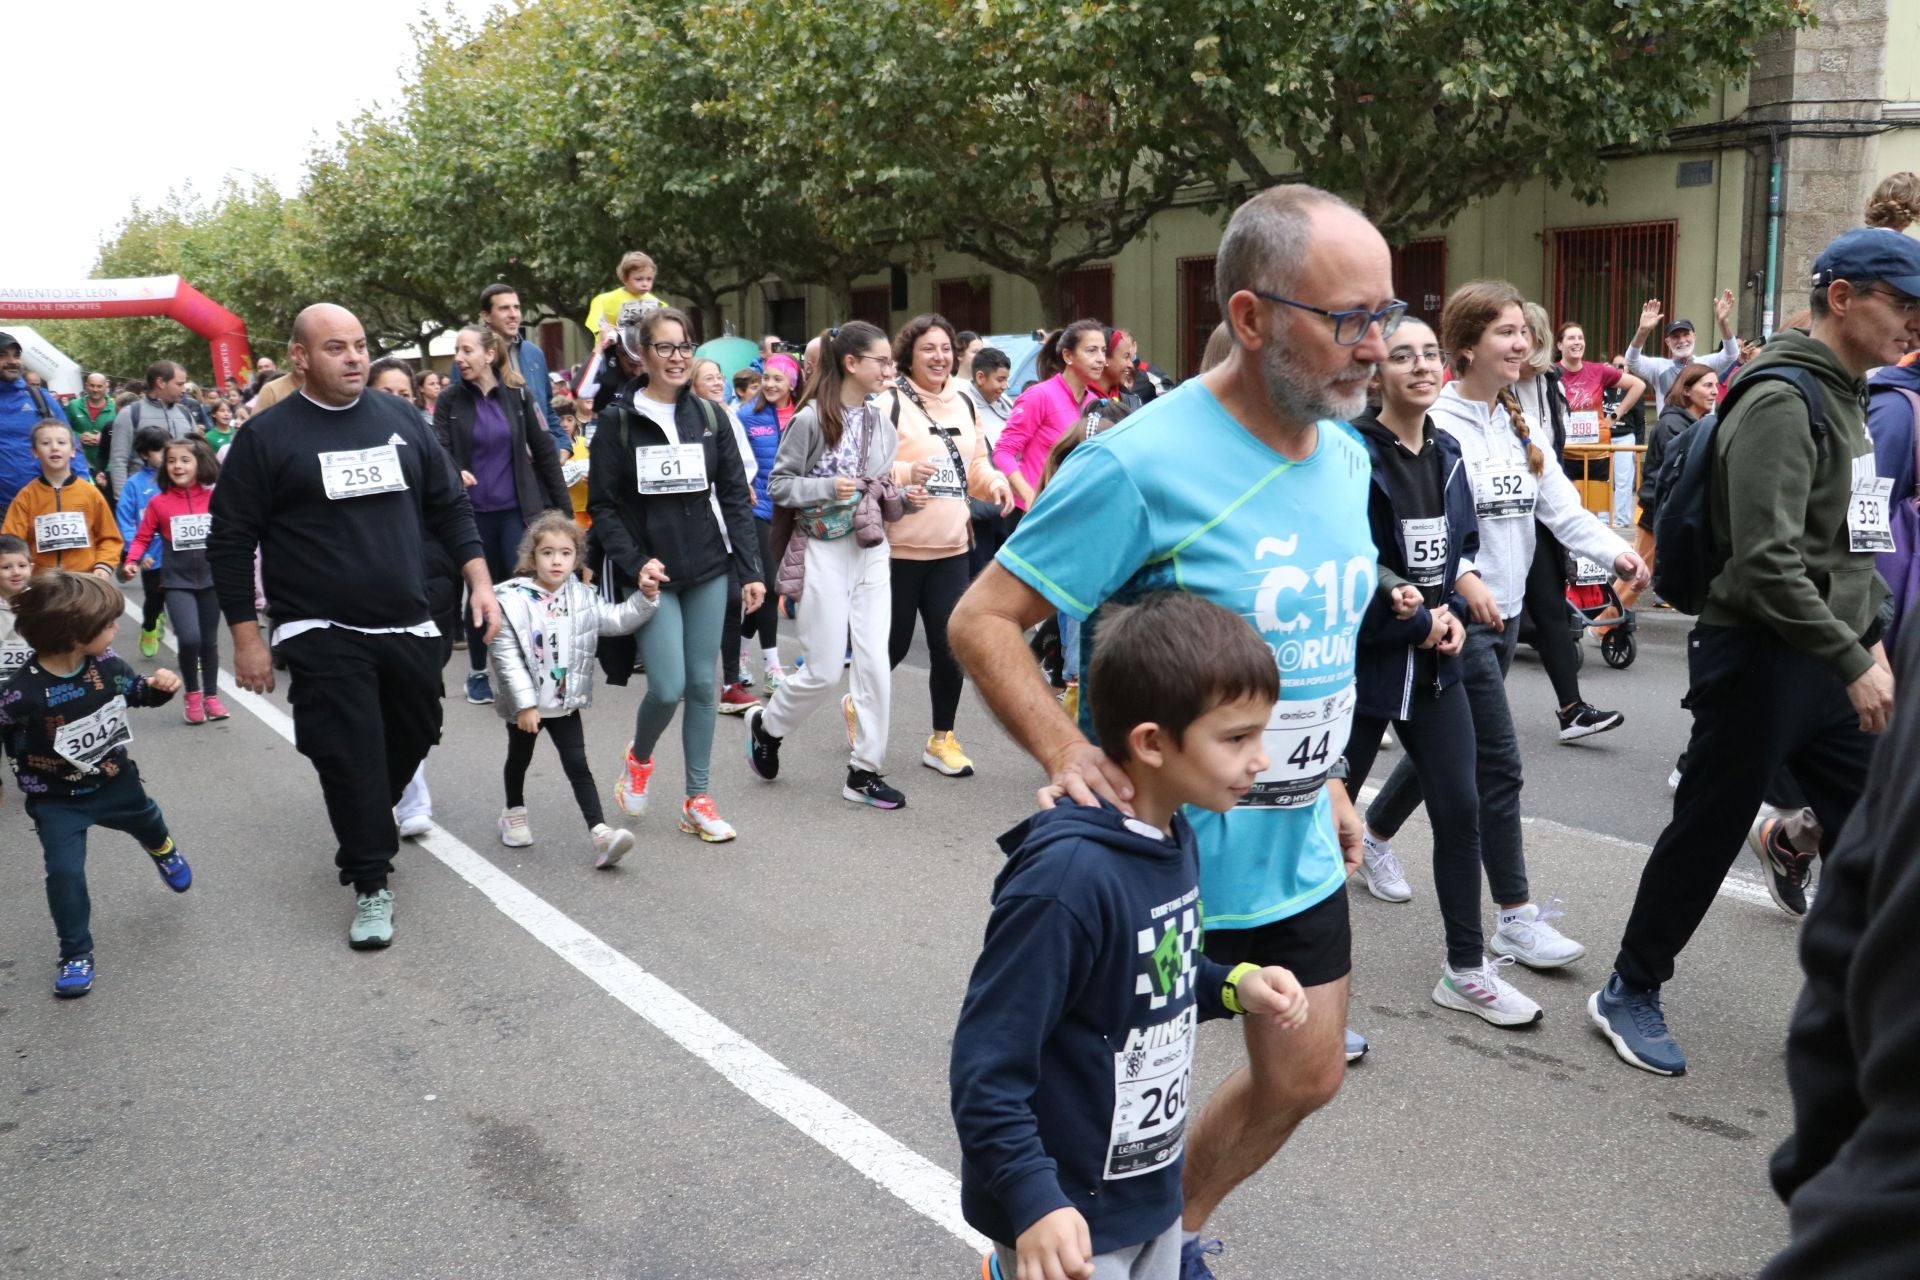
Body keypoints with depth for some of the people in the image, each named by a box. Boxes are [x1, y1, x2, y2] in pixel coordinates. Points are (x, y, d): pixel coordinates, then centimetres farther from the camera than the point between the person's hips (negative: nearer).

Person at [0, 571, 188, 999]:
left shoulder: (106, 663, -17)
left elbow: (136, 692, 0)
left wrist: (159, 686, -19)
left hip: (115, 782, 5)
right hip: (57, 801, -5)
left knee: (147, 822, 28)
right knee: (65, 872, -10)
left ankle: (163, 851, 67)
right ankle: (76, 955, 12)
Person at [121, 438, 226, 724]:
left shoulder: (215, 498, -1)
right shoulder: (159, 502, -3)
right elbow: (142, 537, 1)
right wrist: (131, 561, -14)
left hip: (211, 578, 2)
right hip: (177, 581, -2)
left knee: (209, 640, 13)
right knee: (189, 638, -17)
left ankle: (211, 695, 29)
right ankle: (192, 694, 5)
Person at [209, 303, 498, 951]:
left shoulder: (401, 419, 6)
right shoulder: (266, 436, -4)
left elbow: (450, 508, 13)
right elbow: (230, 541, -3)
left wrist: (479, 581, 2)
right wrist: (246, 638, -6)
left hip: (410, 628, 4)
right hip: (324, 635, -4)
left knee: (412, 739, 15)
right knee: (350, 758, -7)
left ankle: (367, 828, 43)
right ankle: (371, 883, 7)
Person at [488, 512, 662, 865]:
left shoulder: (582, 598, -1)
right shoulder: (511, 601, -15)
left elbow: (619, 620, 0)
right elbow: (506, 658, -18)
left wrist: (646, 595, -16)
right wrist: (524, 704, -20)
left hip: (566, 703, 2)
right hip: (524, 706, -2)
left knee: (578, 766, -3)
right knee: (519, 759, 21)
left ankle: (600, 833, -12)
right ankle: (514, 813, 45)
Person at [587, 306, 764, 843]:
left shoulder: (709, 416, 6)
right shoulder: (617, 421, -3)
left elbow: (736, 497, 6)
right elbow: (603, 506, -2)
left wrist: (750, 569, 0)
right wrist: (634, 564, -14)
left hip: (707, 569, 3)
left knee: (703, 684, 5)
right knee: (667, 687, -10)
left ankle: (697, 799, 17)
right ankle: (638, 757, 23)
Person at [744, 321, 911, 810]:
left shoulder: (880, 421, 7)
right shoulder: (811, 419, -11)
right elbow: (778, 485, -9)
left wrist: (904, 499, -4)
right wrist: (827, 487, -22)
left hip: (871, 550, 5)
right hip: (824, 551, -5)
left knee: (875, 663, 0)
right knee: (823, 671, 0)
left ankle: (865, 772, 10)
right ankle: (765, 725, 29)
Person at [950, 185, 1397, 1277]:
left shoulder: (1346, 458, 1)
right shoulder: (1144, 464, -23)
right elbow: (983, 620, -19)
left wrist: (1329, 781, 13)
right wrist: (1071, 757, -32)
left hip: (1299, 851, 8)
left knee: (1304, 1082, 20)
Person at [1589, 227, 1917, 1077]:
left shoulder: (1847, 399, 14)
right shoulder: (1781, 401, -17)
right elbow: (1767, 564, -24)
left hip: (1829, 659, 9)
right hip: (1759, 659, -9)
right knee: (1707, 833, 3)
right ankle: (1629, 993, 19)